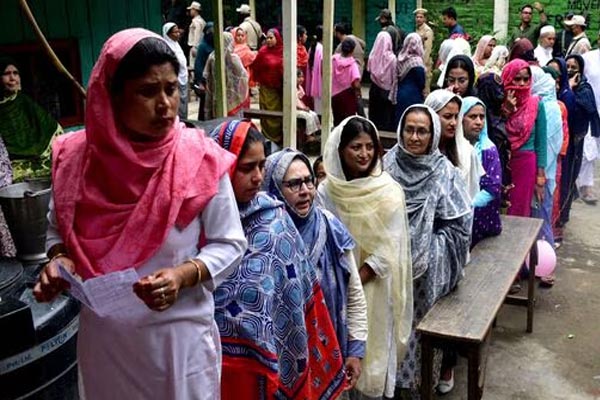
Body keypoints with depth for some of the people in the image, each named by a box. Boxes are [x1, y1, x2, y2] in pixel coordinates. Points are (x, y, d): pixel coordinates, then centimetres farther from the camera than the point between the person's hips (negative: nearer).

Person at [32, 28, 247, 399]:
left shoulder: (200, 160, -15)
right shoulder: (76, 157, -8)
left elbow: (229, 244, -8)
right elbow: (59, 228, 8)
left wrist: (183, 275, -24)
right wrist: (59, 261, -12)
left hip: (180, 334, -2)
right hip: (102, 336, 3)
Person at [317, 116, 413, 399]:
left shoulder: (389, 191, -9)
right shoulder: (326, 191, -4)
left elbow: (389, 247, -12)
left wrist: (356, 279, -16)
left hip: (374, 287, -1)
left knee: (373, 351, 8)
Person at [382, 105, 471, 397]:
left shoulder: (444, 172, -8)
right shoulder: (388, 164, -2)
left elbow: (460, 222, -7)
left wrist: (428, 245, -12)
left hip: (426, 267, -2)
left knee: (420, 321, 8)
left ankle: (418, 380, 27)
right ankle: (392, 375, 30)